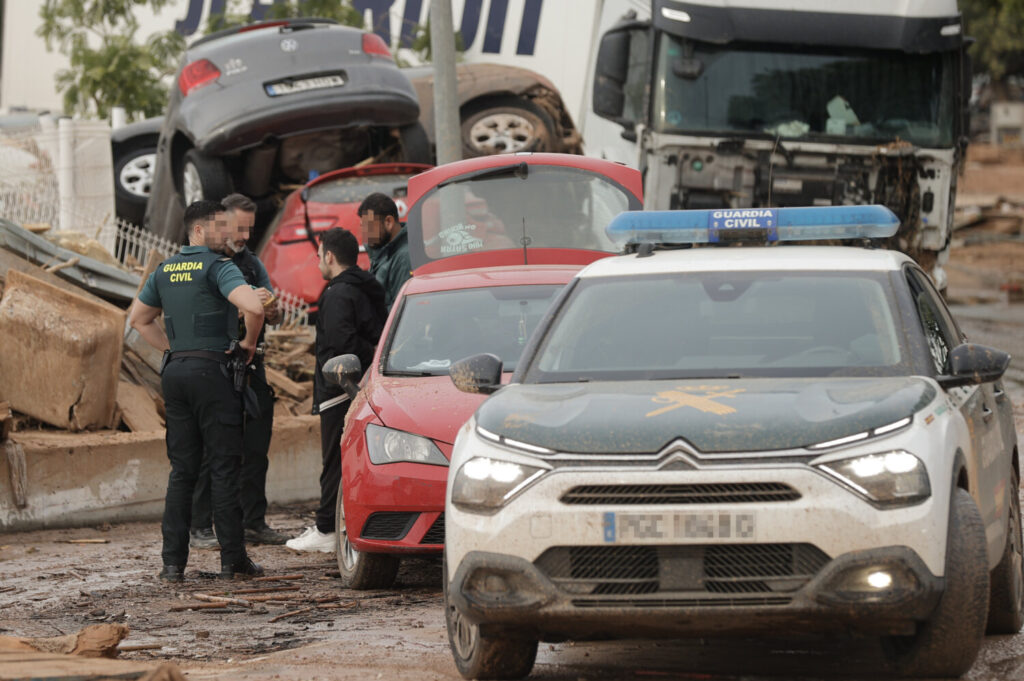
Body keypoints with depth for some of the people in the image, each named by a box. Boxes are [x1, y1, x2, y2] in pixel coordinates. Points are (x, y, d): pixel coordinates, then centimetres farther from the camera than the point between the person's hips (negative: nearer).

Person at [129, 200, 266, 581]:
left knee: (182, 469, 8)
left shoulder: (165, 271, 13)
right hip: (212, 370, -7)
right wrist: (249, 343, -5)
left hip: (175, 372, 7)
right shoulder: (217, 267, -9)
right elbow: (254, 307, -24)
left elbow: (139, 318, 25)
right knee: (225, 467, -1)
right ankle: (233, 559, 0)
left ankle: (173, 561, 2)